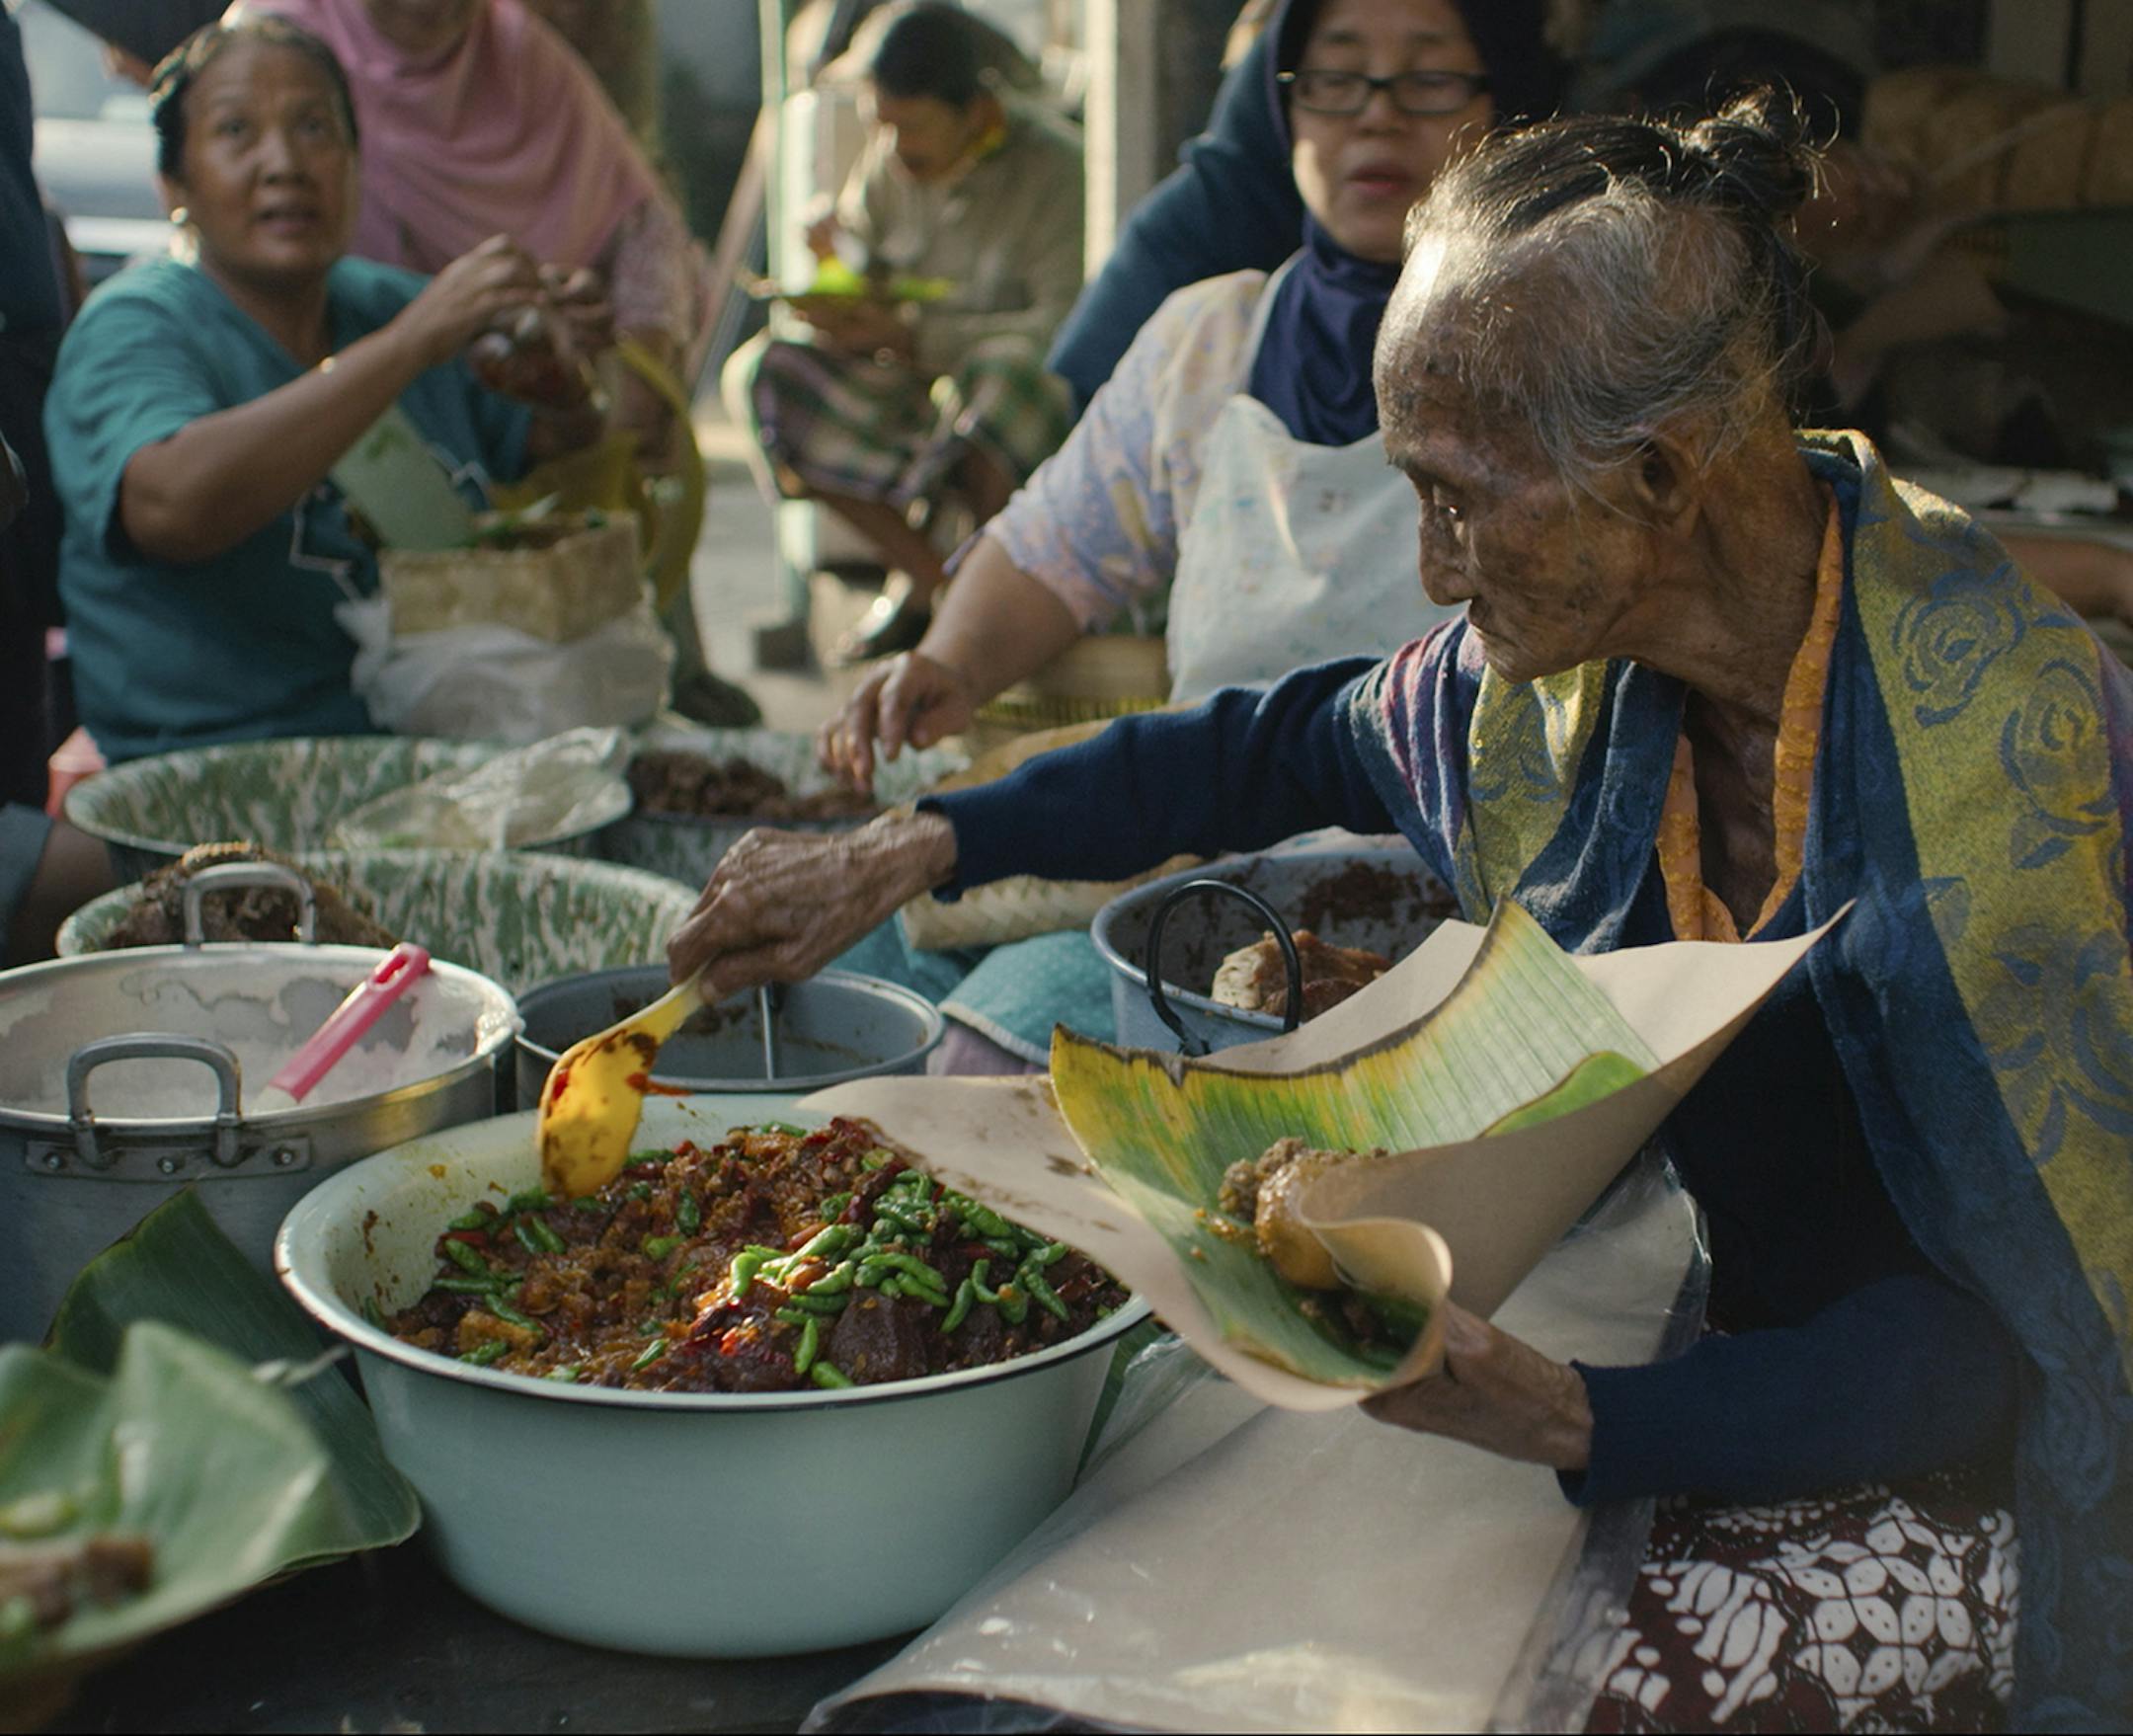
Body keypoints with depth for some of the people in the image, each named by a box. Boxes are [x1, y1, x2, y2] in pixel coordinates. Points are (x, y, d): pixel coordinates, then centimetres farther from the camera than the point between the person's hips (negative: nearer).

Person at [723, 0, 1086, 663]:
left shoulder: (1054, 166, -14)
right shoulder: (887, 161, 4)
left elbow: (1066, 326, -24)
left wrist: (911, 335, -25)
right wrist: (843, 260, -10)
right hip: (914, 388, 6)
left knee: (1003, 370, -40)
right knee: (761, 371, -16)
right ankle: (927, 575, -12)